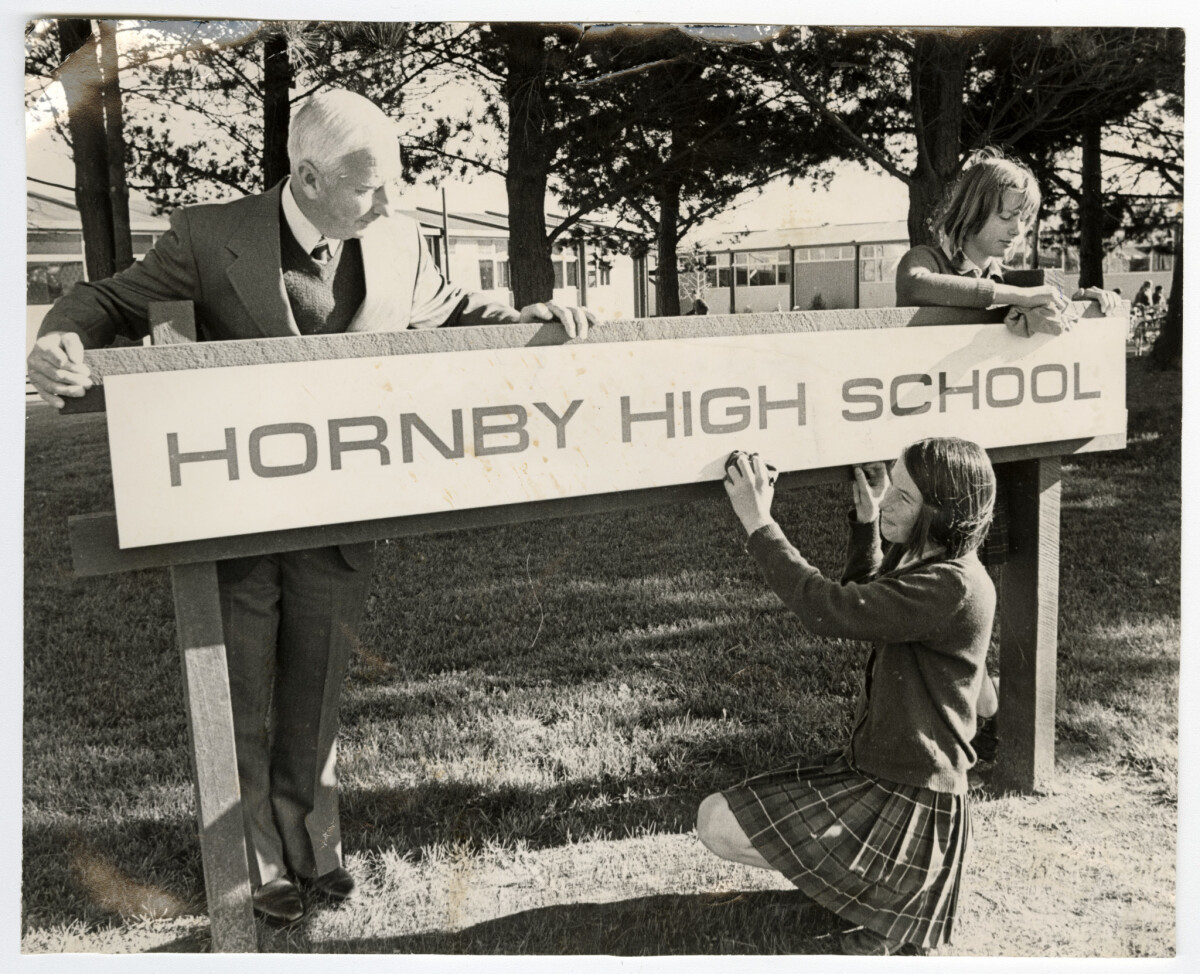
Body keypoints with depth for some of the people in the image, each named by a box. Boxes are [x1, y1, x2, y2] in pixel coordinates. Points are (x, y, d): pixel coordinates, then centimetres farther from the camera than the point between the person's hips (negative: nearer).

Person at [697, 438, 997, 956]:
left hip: (907, 795, -10)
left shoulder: (954, 588, -26)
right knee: (714, 816, 8)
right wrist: (867, 518, 12)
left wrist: (759, 522, -23)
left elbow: (828, 611, -30)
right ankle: (883, 894, 13)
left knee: (724, 827, -16)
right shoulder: (925, 564, 5)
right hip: (870, 766, 10)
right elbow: (863, 599, 25)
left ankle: (883, 896, 1)